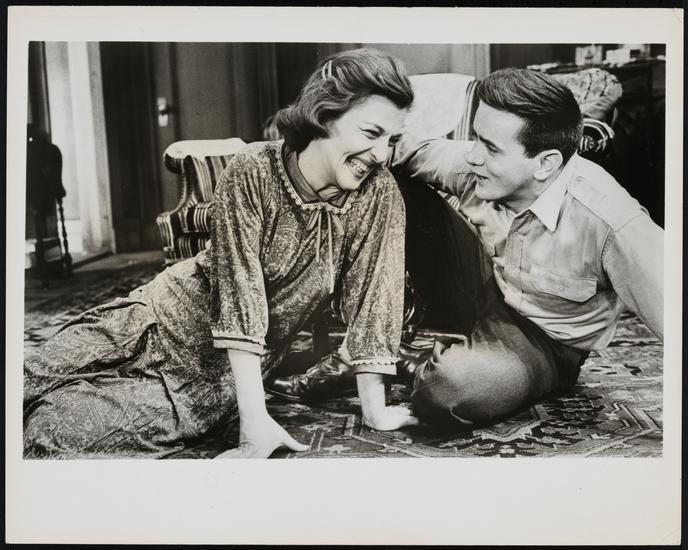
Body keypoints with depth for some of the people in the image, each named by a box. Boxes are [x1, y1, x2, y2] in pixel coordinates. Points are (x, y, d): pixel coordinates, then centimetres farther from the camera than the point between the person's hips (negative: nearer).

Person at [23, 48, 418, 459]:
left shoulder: (379, 193, -16)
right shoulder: (253, 171, -21)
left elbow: (370, 297, -13)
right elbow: (239, 290, -26)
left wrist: (376, 410, -14)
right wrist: (255, 419, -30)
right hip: (176, 315, 0)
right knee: (34, 384, -2)